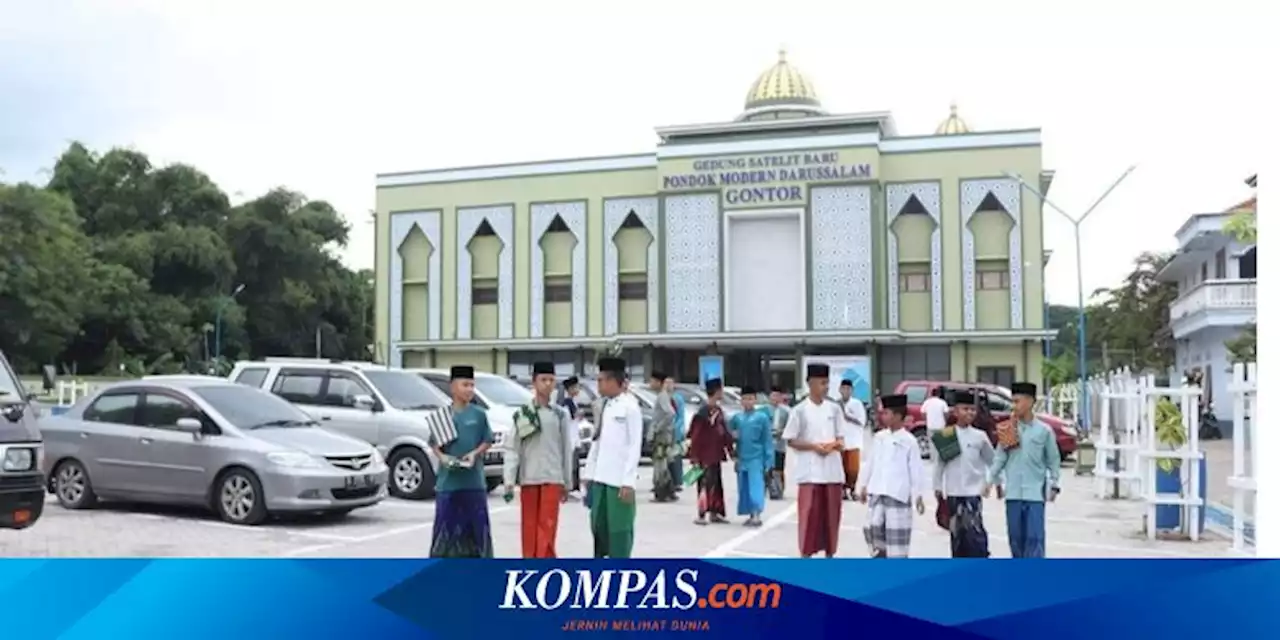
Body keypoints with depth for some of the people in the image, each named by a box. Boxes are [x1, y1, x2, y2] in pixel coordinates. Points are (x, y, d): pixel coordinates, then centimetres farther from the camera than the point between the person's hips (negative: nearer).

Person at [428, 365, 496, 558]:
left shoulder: (478, 414, 2)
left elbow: (488, 441, 5)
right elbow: (434, 443, 8)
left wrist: (475, 454, -11)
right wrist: (441, 456, -11)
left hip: (474, 480, 0)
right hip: (448, 479, 0)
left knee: (476, 523, 3)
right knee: (445, 524, 4)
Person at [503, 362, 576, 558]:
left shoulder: (561, 414, 6)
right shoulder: (521, 414, 3)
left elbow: (567, 450, 10)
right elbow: (512, 450, -1)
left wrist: (567, 483, 11)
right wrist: (508, 482, -8)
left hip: (552, 478, 0)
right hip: (528, 479, 0)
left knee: (547, 527, -6)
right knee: (529, 528, 5)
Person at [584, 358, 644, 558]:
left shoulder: (630, 407, -8)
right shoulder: (603, 406, 12)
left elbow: (635, 446, -11)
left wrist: (629, 481, -16)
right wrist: (590, 472, 13)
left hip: (619, 479, -7)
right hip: (600, 477, 7)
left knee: (619, 528, -1)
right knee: (598, 526, 11)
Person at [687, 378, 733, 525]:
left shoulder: (719, 411, 10)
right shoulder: (703, 413, -16)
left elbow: (724, 433, 17)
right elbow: (695, 436, -17)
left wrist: (730, 450, 17)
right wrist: (694, 457, -18)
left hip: (716, 455, 9)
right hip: (705, 456, -9)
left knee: (717, 484, 14)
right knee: (706, 484, -6)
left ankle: (715, 513, 23)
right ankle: (701, 515, 0)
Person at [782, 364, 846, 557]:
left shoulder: (834, 408, 7)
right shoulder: (799, 411, -6)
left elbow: (840, 437, 13)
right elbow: (790, 441, -3)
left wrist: (839, 444, -10)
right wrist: (813, 446, -16)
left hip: (833, 470, 4)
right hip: (810, 471, -4)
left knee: (831, 514, 9)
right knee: (809, 514, -5)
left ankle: (830, 554, 21)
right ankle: (805, 555, 3)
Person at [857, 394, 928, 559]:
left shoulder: (909, 441, -6)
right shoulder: (879, 437, 9)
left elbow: (916, 469, -6)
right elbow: (869, 463, 15)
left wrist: (918, 495, -7)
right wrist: (863, 486, 15)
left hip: (898, 495, -5)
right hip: (876, 493, 5)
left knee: (896, 534, -2)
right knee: (873, 528, 7)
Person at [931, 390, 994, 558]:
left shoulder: (980, 436, 1)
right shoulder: (944, 436, 1)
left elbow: (992, 460, 9)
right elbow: (939, 464, 6)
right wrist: (937, 487, 6)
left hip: (973, 491, -1)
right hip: (953, 492, 2)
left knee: (974, 532, -12)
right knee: (957, 533, 10)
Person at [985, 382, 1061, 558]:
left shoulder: (1044, 430, -1)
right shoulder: (1008, 430, 5)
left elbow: (1053, 460, 5)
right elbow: (1000, 458, 6)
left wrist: (1053, 485, 1)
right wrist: (989, 481, -1)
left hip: (1035, 492, -3)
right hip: (1013, 492, 3)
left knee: (1035, 537, -6)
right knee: (1015, 536, 9)